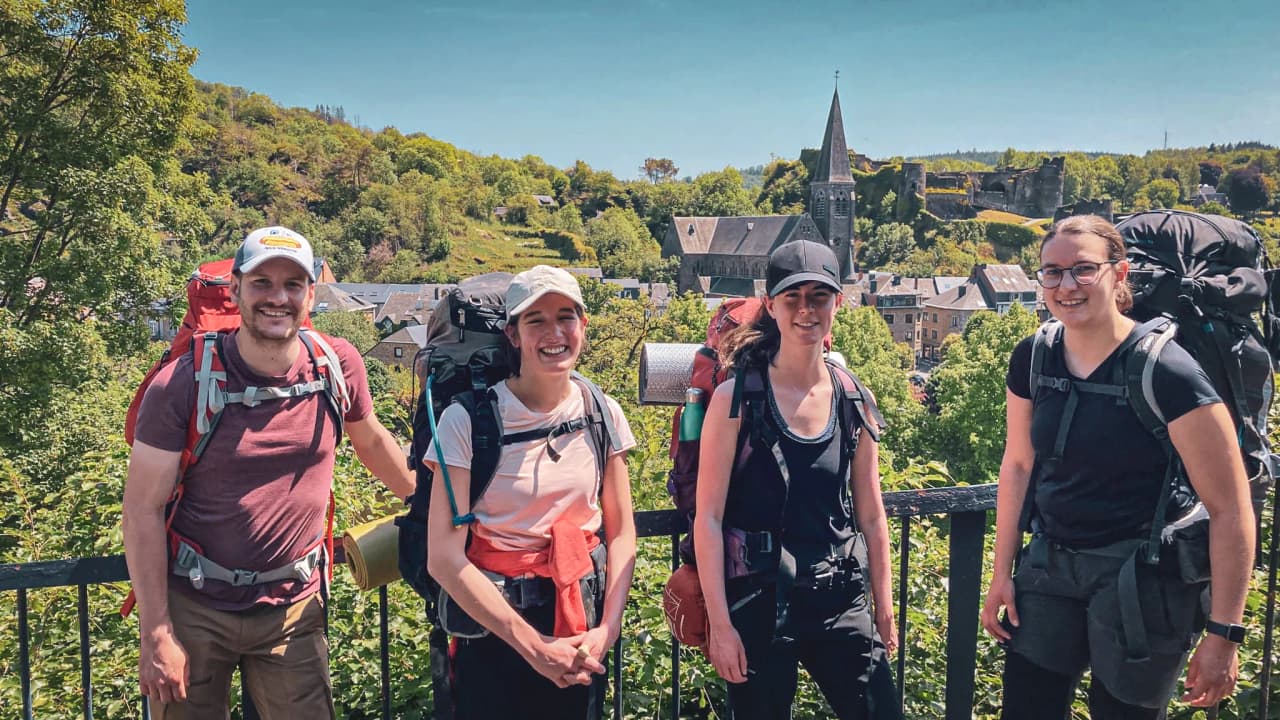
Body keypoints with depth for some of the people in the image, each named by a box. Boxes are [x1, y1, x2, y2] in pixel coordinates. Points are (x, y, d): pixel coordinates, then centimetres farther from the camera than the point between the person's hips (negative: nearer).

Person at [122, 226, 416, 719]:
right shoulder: (183, 383, -14)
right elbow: (143, 509, -10)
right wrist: (157, 635, -12)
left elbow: (372, 441, 12)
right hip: (194, 608, -2)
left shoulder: (337, 365, -7)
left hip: (293, 609, 2)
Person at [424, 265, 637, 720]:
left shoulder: (603, 415, -3)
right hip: (492, 622, -3)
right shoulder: (469, 420, -14)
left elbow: (621, 533, 2)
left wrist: (607, 631, -11)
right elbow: (444, 556, -16)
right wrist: (533, 645, -17)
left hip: (582, 619, 3)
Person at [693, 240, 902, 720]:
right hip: (758, 602, -3)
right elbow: (708, 518, -10)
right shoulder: (736, 398, -10)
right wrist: (720, 623, -13)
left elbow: (871, 519, 9)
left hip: (838, 598, 3)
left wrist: (884, 613, 11)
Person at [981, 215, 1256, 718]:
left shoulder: (1167, 373, -19)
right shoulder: (1031, 360, -4)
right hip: (1049, 564, 4)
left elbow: (1230, 510, -15)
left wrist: (1223, 635, -13)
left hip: (1141, 579, -4)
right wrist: (1002, 573, 9)